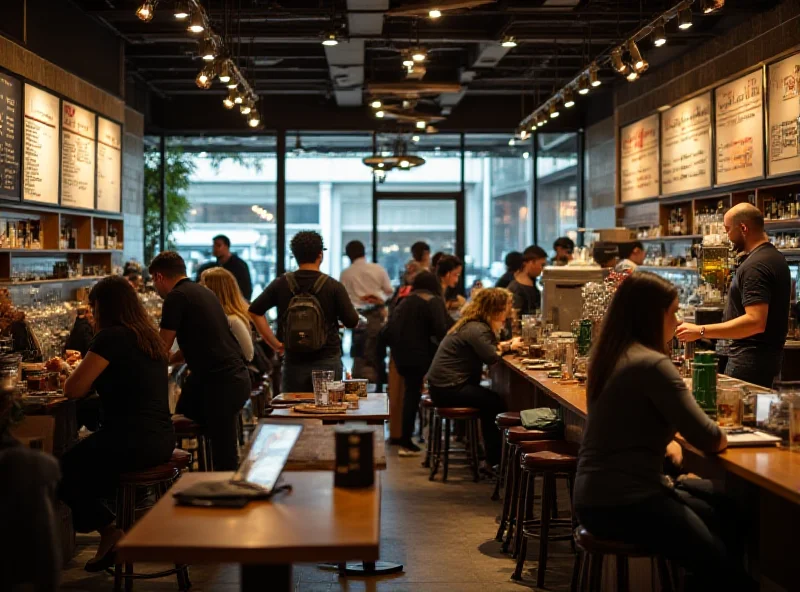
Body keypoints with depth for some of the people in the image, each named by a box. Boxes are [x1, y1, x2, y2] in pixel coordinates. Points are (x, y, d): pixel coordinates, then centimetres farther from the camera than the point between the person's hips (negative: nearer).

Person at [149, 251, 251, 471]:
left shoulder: (176, 297, -8)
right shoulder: (203, 292, 17)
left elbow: (163, 346, -3)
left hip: (221, 382, -9)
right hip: (236, 375, 9)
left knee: (224, 457, -3)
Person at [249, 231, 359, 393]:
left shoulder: (282, 284, 0)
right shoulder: (333, 286, -7)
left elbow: (255, 311, -3)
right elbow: (352, 322, -6)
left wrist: (275, 343, 0)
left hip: (294, 362, 2)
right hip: (327, 361, -1)